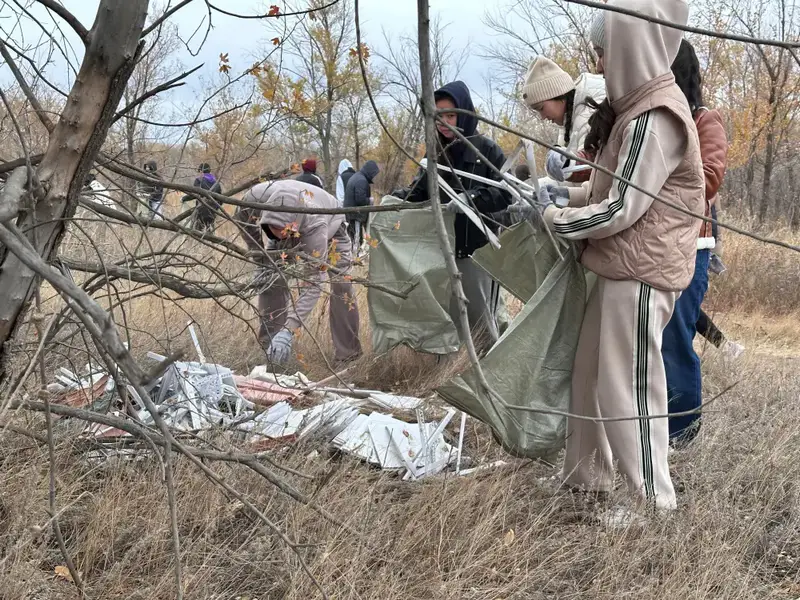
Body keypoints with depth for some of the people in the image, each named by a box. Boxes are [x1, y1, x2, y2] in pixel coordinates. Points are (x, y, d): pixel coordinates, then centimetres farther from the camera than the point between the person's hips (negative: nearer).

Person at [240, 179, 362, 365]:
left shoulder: (315, 226, -50)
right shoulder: (256, 196, -42)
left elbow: (313, 283, -51)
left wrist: (288, 330, -58)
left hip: (330, 225, -3)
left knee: (341, 282, -18)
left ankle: (348, 353, -7)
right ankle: (269, 347, -5)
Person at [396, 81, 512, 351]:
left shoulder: (486, 150, -5)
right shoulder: (437, 154, 11)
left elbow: (506, 193, -12)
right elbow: (418, 191, 11)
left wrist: (471, 199, -27)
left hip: (477, 250, -5)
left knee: (480, 320, 0)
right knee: (449, 319, 10)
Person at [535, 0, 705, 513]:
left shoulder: (654, 119, -20)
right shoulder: (639, 108, 12)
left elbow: (620, 210, -20)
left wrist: (555, 216, -8)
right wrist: (566, 195, 7)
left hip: (639, 274, -10)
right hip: (619, 269, 10)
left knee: (628, 389, -1)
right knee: (591, 375, 17)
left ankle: (656, 505, 12)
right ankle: (586, 478, 31)